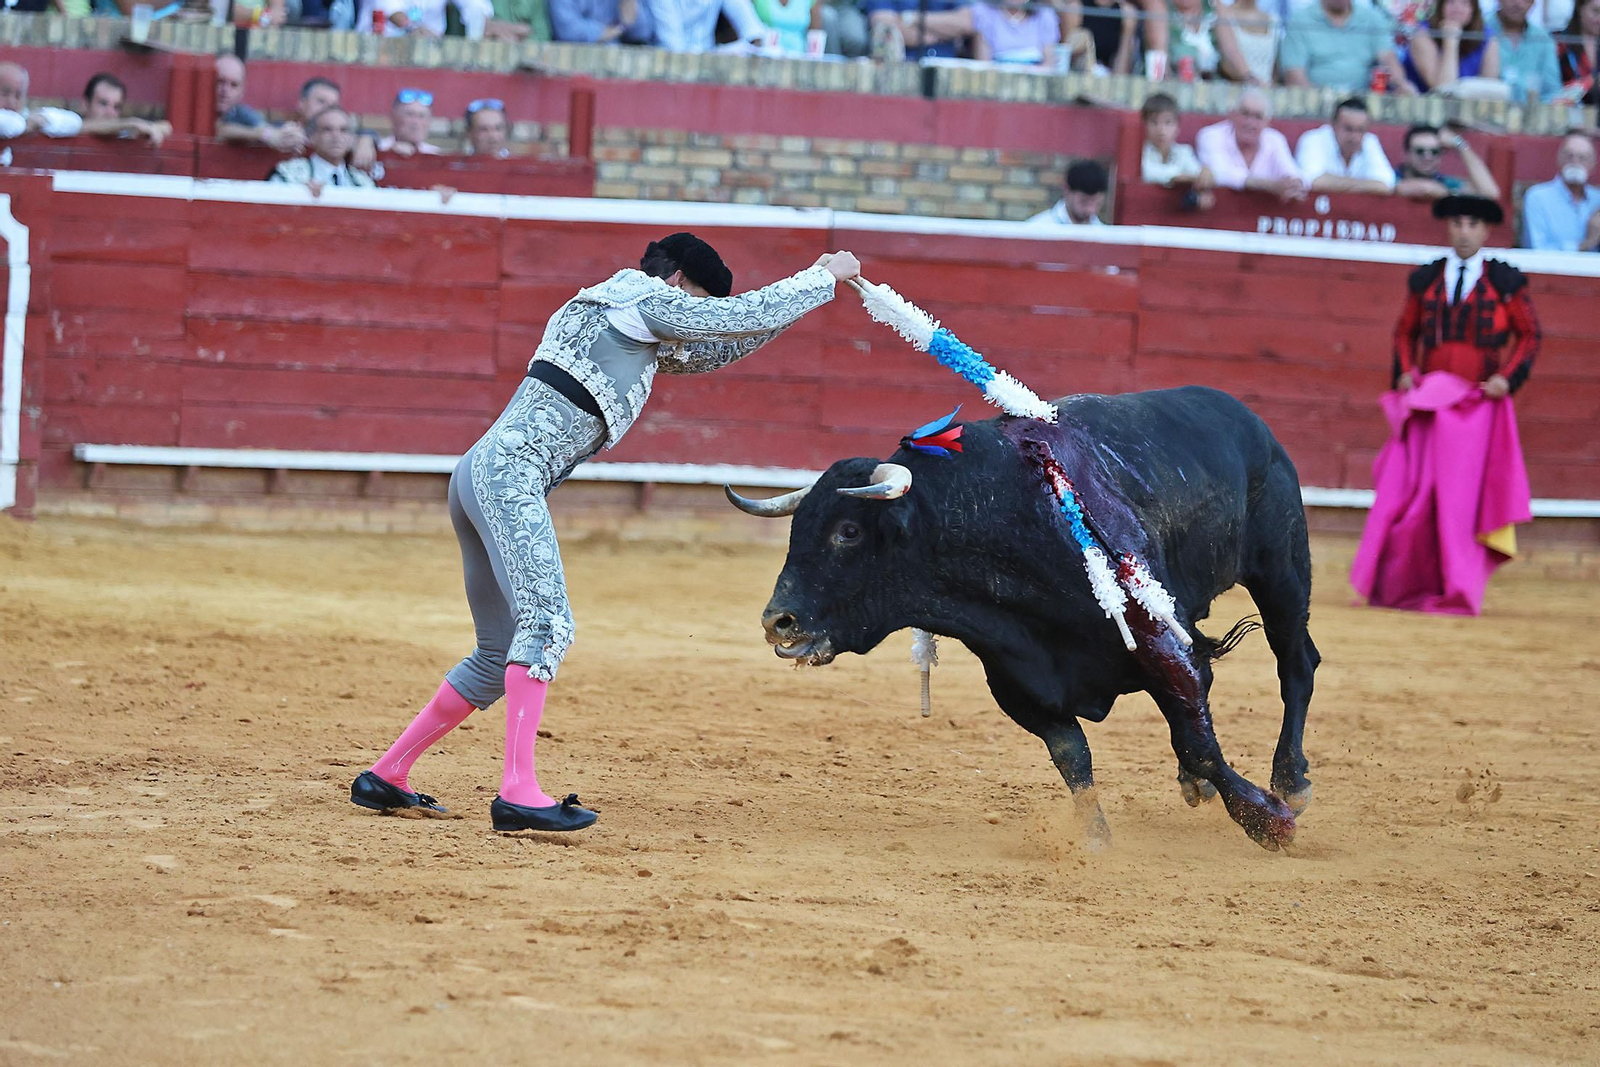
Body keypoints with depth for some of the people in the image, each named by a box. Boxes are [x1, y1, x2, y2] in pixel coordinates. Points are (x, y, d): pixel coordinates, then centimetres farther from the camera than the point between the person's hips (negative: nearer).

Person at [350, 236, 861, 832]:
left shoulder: (631, 329, 29)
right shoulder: (644, 301, 1)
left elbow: (715, 351, 36)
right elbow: (749, 317, 0)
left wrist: (804, 290, 31)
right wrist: (824, 276, 13)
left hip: (479, 477, 10)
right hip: (510, 474, -10)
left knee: (500, 658, 14)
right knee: (546, 625, -22)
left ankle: (385, 776, 20)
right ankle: (518, 792, -34)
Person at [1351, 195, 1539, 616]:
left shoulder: (1506, 282, 2)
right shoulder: (1425, 280, 10)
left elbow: (1529, 334, 5)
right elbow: (1406, 332, 17)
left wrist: (1508, 378, -8)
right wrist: (1404, 372, 0)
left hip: (1479, 403, -2)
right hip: (1427, 400, 2)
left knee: (1462, 497, -5)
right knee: (1408, 490, -4)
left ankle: (1458, 593, 2)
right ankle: (1393, 586, 6)